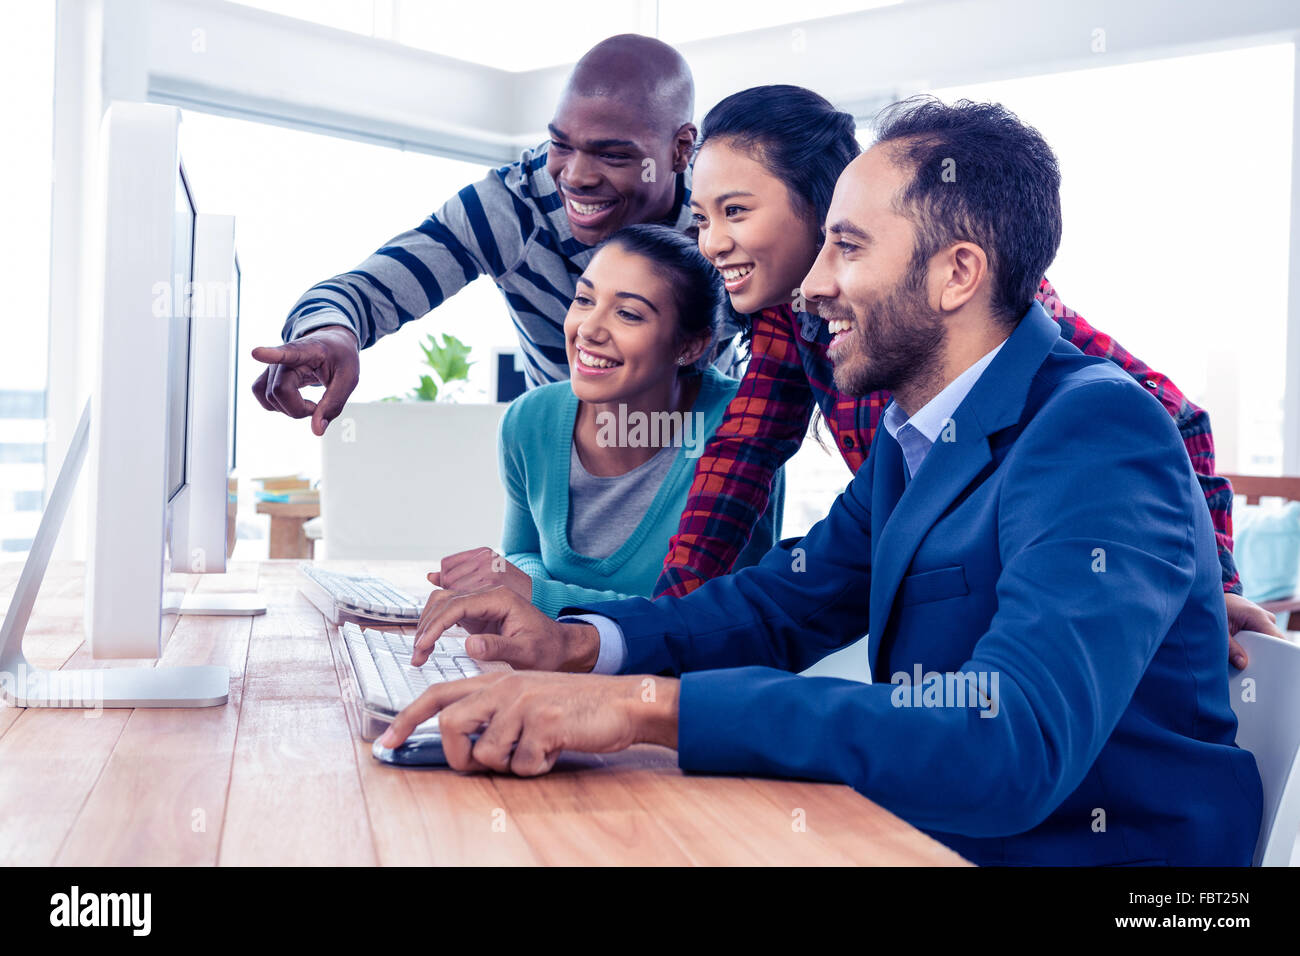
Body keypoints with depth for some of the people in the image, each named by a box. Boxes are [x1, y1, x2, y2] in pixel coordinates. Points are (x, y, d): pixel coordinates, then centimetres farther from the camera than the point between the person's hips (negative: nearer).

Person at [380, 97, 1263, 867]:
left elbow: (1011, 743, -33)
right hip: (932, 836, 7)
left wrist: (647, 703, -36)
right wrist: (574, 642, -8)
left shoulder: (1099, 435, -21)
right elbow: (784, 603, 10)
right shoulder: (912, 435, 7)